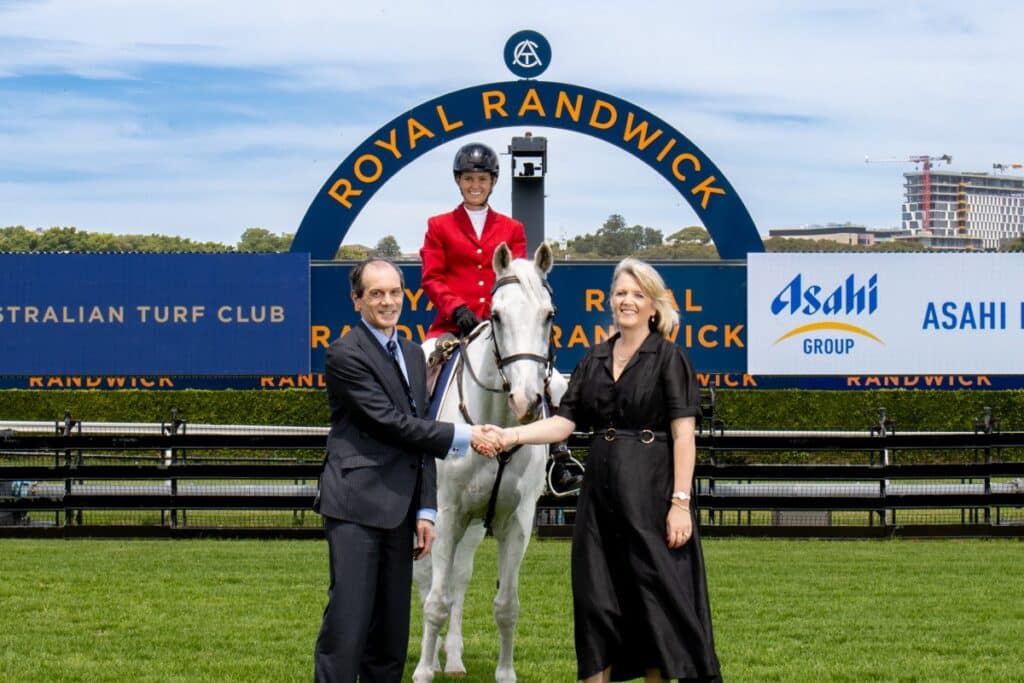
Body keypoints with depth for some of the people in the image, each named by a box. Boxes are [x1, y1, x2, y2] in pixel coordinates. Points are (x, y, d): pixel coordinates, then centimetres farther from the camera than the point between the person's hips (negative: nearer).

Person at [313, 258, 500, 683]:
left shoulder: (412, 355, 17)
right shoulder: (346, 355, -8)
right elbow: (392, 423, -14)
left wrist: (425, 509, 11)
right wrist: (463, 437, -11)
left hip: (399, 509, 8)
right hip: (356, 504, -8)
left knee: (392, 628, 9)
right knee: (348, 621, -11)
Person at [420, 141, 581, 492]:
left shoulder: (512, 229, 16)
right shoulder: (439, 227, 10)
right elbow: (431, 279, 3)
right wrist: (457, 309, -14)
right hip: (453, 326, -1)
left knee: (556, 384, -11)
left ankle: (558, 461, 6)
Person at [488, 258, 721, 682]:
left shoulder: (668, 358, -4)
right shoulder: (595, 360, 12)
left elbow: (683, 436, -9)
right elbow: (564, 423, 7)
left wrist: (681, 502, -16)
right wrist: (511, 436, -9)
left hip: (650, 490, -6)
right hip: (600, 489, 6)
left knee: (657, 594, -1)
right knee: (596, 597, 7)